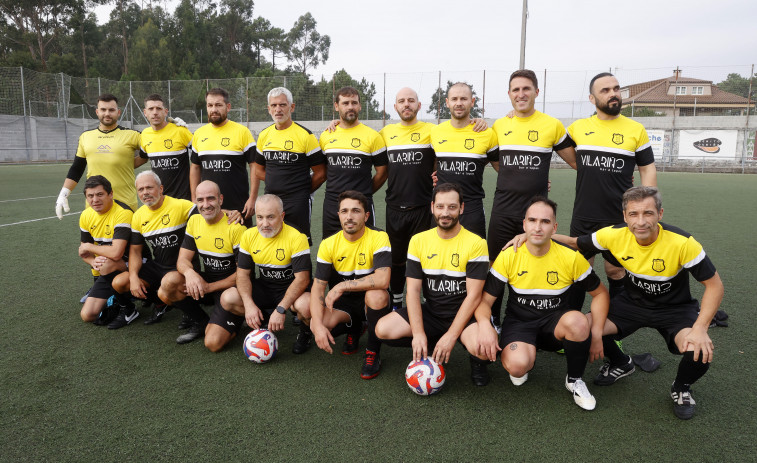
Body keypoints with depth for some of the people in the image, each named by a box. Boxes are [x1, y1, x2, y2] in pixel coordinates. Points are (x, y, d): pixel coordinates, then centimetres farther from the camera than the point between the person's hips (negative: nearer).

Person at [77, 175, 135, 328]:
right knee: (88, 315, -5)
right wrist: (93, 261, -17)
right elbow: (84, 253, 8)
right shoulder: (86, 216, 1)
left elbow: (116, 253, -33)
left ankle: (127, 309, -16)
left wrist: (88, 247, -15)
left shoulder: (122, 213, -23)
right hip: (103, 273, 6)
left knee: (108, 263, -37)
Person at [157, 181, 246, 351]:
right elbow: (183, 259, 0)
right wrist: (189, 273, -24)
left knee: (213, 343, -23)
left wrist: (209, 287, -17)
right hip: (205, 281, 6)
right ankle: (201, 320, 1)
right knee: (169, 281, -25)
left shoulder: (235, 227, -16)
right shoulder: (194, 221, 3)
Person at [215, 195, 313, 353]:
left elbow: (302, 279, -24)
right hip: (262, 288, 4)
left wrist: (281, 309, -33)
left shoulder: (296, 237, -20)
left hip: (290, 290, -4)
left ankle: (305, 331, 0)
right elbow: (243, 273, -3)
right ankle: (264, 320, 5)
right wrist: (249, 304, -21)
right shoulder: (249, 236, -4)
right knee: (227, 299, -20)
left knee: (306, 305, -37)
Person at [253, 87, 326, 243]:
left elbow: (321, 173, -4)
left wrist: (302, 192, 3)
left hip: (297, 203, -5)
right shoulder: (264, 135, 9)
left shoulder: (305, 135, -7)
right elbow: (259, 168, 21)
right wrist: (276, 185, 9)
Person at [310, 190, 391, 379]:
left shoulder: (378, 238, -17)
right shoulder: (329, 244, -7)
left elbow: (382, 279, -32)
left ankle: (372, 352, -11)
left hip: (370, 301, -2)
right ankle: (353, 330, 11)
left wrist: (342, 286, -30)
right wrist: (318, 324, -26)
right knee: (315, 327, -26)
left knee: (377, 295, -37)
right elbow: (318, 286, -11)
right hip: (342, 302, 3)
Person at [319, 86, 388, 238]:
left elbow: (382, 172, 3)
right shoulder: (326, 136, 9)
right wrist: (336, 190, 10)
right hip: (331, 205, 4)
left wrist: (364, 193, 6)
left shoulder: (372, 136, -2)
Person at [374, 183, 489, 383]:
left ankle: (477, 359, 5)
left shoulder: (476, 243, -11)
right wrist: (418, 334, -16)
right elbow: (413, 290, -4)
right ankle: (432, 346, 7)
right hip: (430, 313, 3)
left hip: (463, 314, -3)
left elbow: (473, 296, -14)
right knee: (382, 329, -18)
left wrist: (451, 336, -21)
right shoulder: (418, 241, 0)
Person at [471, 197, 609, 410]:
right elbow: (485, 299, -7)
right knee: (517, 366, -33)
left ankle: (575, 379, -4)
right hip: (519, 322, -1)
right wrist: (485, 324, -29)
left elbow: (600, 293, 5)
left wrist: (596, 334, -7)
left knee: (578, 321, -34)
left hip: (555, 323, 1)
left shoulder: (571, 258, -8)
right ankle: (525, 365, 10)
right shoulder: (508, 257, -9)